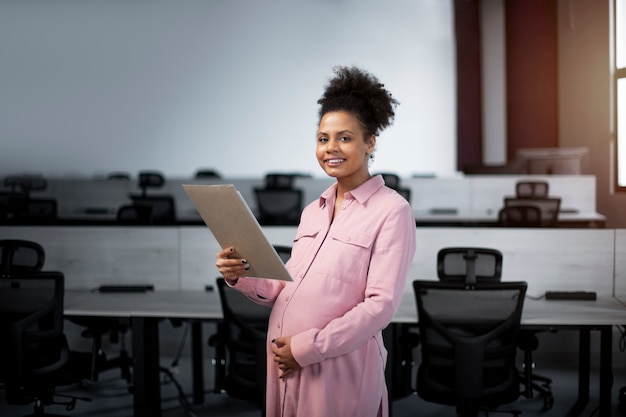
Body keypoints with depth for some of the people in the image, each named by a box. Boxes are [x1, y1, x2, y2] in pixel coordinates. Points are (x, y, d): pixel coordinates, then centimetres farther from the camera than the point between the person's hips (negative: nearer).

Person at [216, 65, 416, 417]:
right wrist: (241, 277, -5)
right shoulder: (313, 211, 13)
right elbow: (287, 287, 13)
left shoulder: (392, 211, -8)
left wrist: (308, 347, -16)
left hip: (338, 368, -6)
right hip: (285, 362, 6)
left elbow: (382, 303, -15)